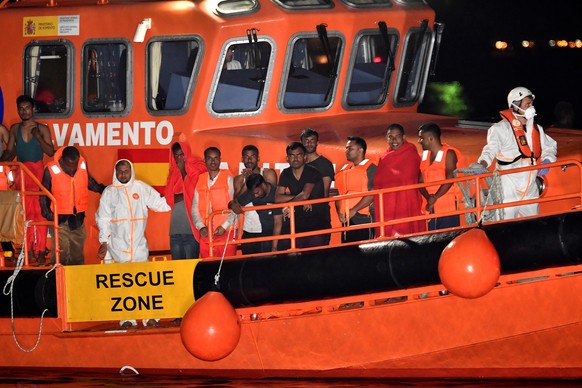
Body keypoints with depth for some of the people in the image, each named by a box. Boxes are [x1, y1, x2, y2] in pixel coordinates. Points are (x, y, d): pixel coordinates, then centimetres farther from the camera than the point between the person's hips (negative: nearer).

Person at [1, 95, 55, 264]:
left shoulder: (42, 129, 3)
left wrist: (38, 137, -13)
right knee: (24, 212, -1)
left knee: (39, 211, -8)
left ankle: (40, 251, -7)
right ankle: (28, 249, 2)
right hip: (21, 173, 3)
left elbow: (50, 152, -3)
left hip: (38, 171, -3)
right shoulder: (15, 129, 12)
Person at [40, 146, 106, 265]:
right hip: (60, 219, -4)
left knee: (77, 256, 14)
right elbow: (44, 194, -4)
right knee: (61, 255, -6)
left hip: (78, 218, 4)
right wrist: (47, 213, -13)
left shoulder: (83, 165, -4)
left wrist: (102, 189, 1)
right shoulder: (51, 170, -15)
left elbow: (89, 181, 15)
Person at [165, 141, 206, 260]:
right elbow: (169, 200, 2)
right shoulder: (173, 173, 12)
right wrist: (184, 195, -10)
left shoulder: (196, 171, 2)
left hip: (191, 229, -4)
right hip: (175, 229, 4)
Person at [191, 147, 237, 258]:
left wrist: (225, 226, -13)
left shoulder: (228, 179, 2)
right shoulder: (200, 180, 11)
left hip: (226, 232, -3)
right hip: (205, 233, 3)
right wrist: (201, 227, -5)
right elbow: (195, 207, 9)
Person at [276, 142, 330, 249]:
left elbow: (305, 195, -19)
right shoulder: (285, 174, 8)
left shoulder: (312, 172, -8)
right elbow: (278, 198, -3)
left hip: (318, 223, -5)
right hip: (299, 223, 5)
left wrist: (289, 206, -9)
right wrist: (298, 198, -14)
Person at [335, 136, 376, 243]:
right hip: (346, 220, 7)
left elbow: (372, 193, -13)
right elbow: (339, 194, 21)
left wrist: (354, 210, -16)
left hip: (363, 218, -7)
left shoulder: (369, 168, -3)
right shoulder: (344, 170, 19)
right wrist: (339, 212, 3)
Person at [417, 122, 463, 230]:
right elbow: (421, 181, 8)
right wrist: (428, 197, -10)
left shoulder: (448, 154, -5)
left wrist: (435, 198, -19)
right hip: (432, 207, 6)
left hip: (448, 206, -6)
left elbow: (450, 179, -14)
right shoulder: (425, 155, 14)